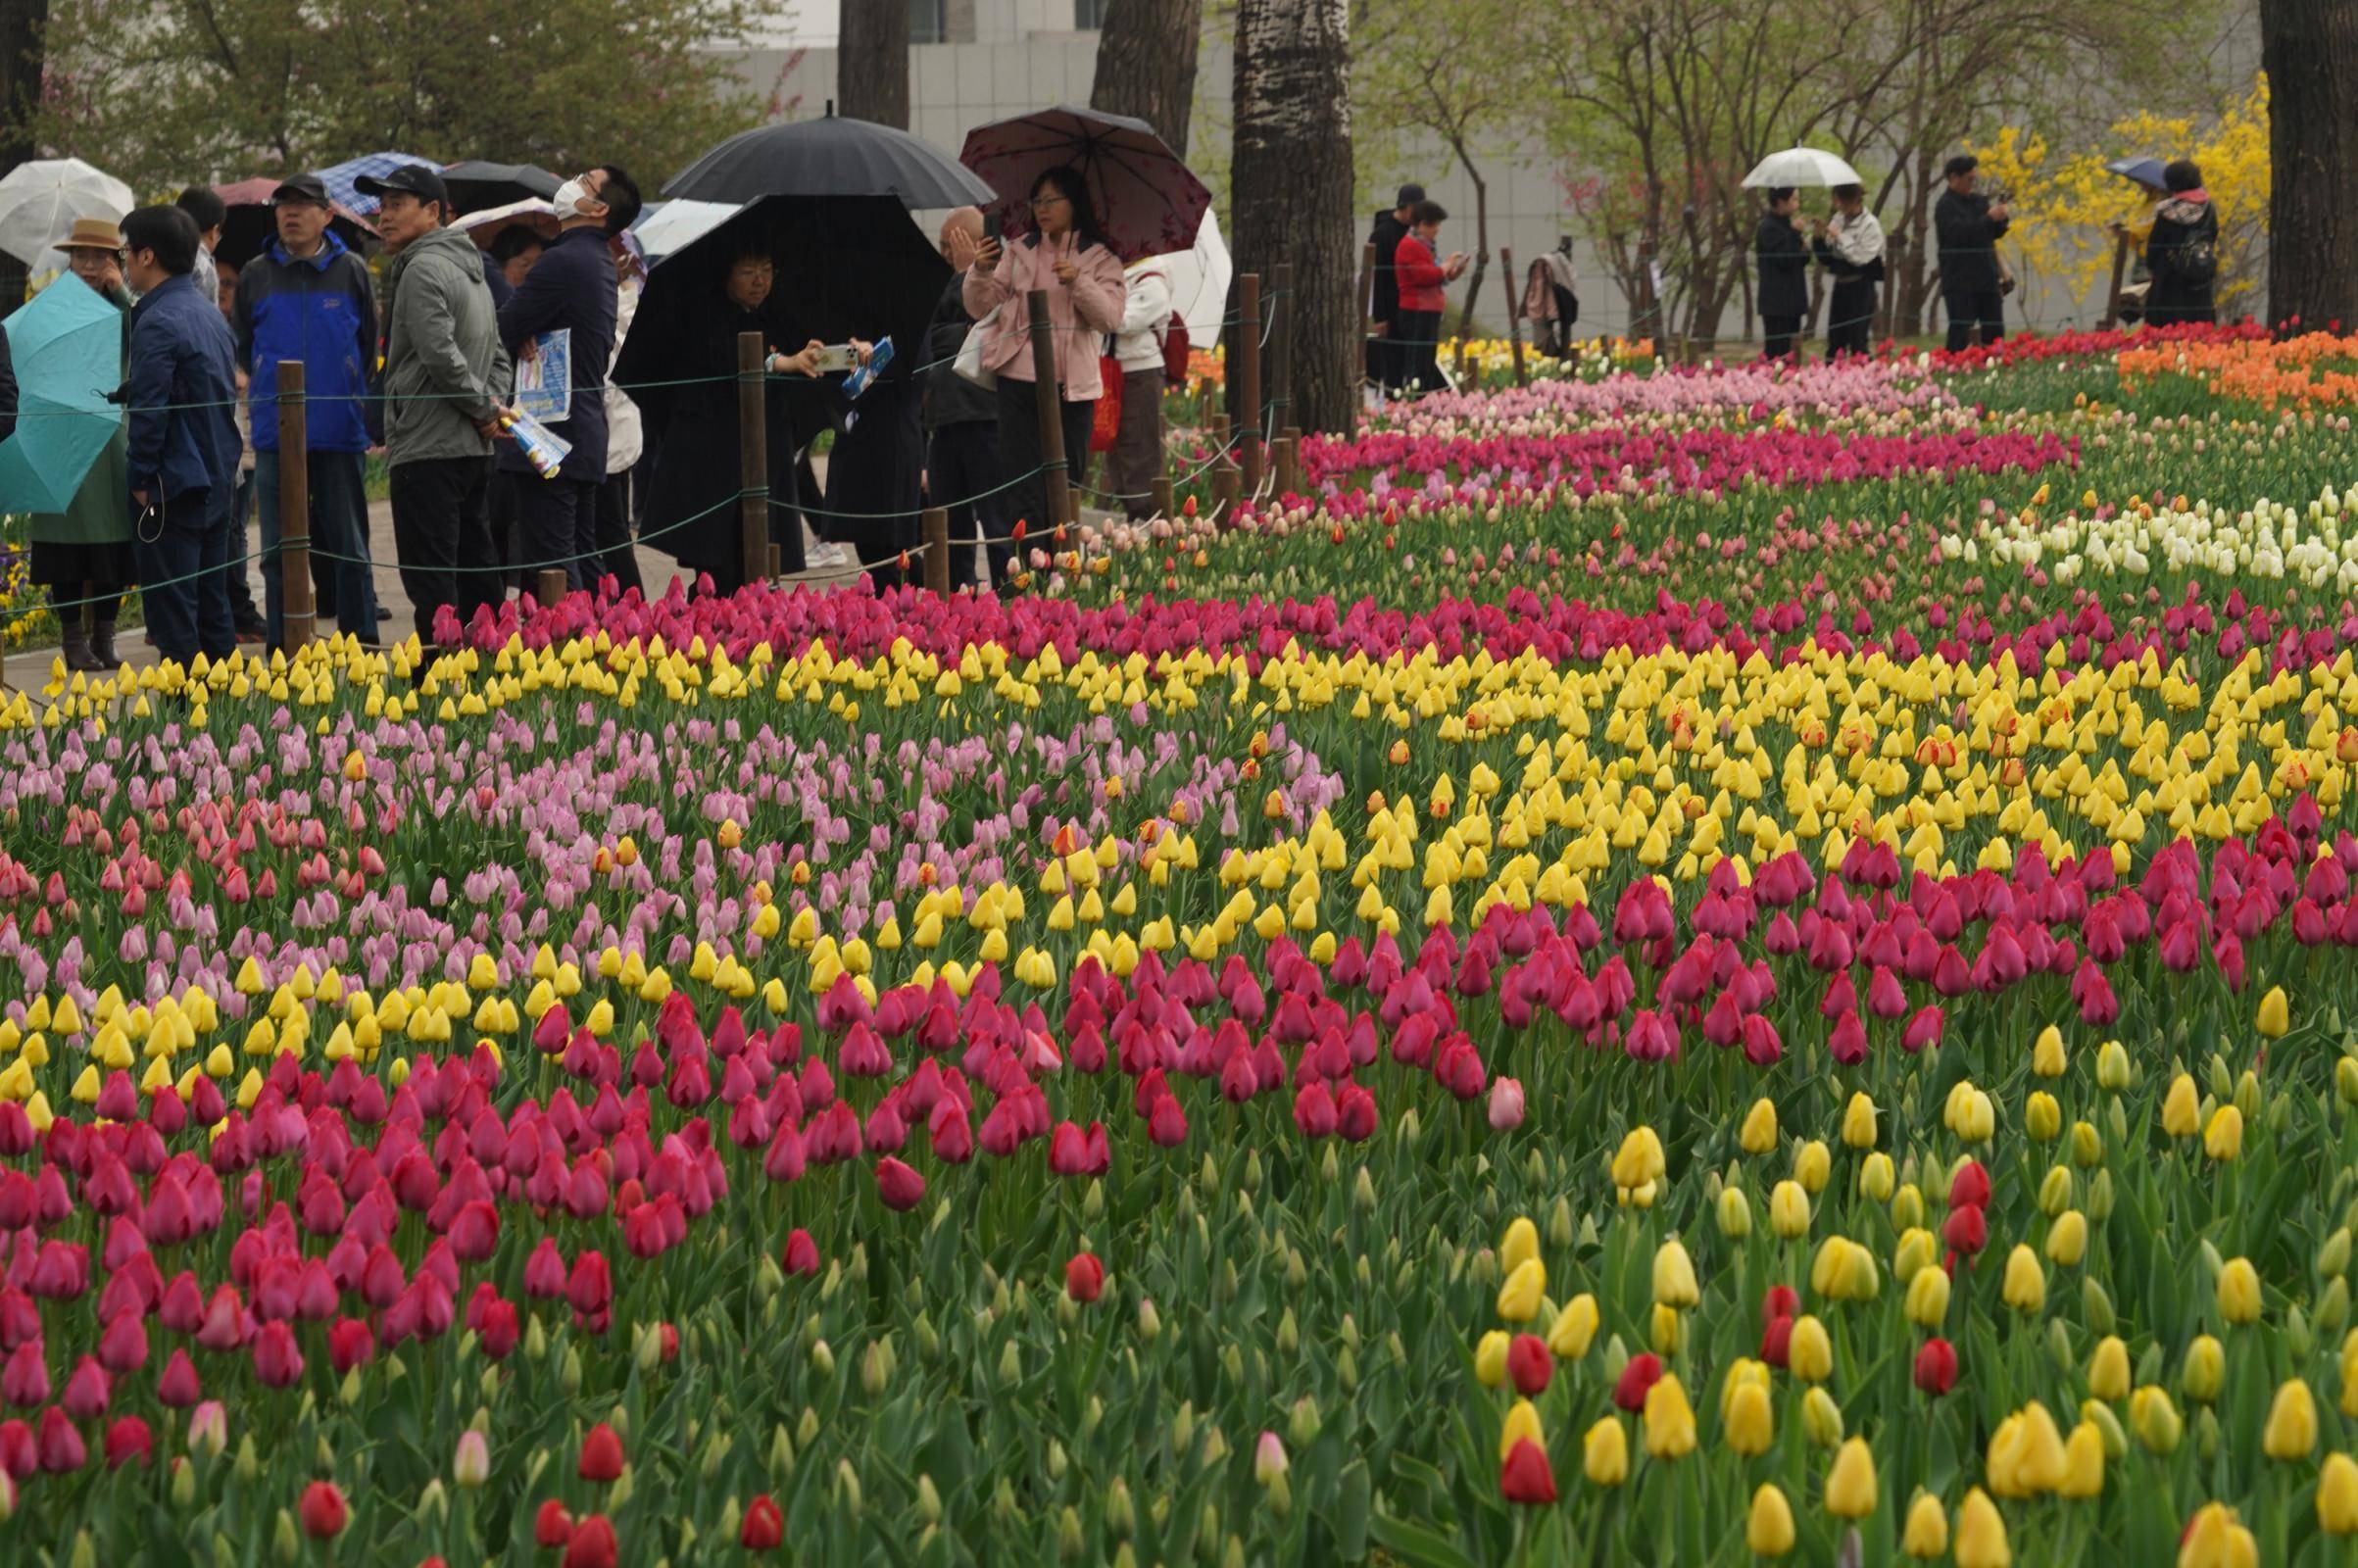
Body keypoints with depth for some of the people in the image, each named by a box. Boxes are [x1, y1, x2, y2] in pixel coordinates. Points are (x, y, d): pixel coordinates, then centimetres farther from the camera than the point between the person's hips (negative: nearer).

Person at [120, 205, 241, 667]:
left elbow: (148, 409, -19)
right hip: (218, 481, 9)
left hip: (174, 487, -9)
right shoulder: (211, 314, 13)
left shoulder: (159, 322, -16)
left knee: (171, 612, -6)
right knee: (212, 606, 14)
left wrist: (140, 478, -12)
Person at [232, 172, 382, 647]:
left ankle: (361, 643, 10)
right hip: (275, 433, 1)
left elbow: (372, 347, 8)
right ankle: (283, 649, 10)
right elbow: (240, 347, 17)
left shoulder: (351, 271, 4)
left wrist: (371, 418, 4)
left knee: (348, 544, 3)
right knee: (279, 550, 4)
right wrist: (265, 385, 5)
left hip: (340, 431, -1)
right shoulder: (257, 274, 7)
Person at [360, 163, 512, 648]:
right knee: (476, 575, 11)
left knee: (431, 583, -11)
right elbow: (498, 356, 25)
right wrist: (492, 405, 9)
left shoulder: (424, 270, -11)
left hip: (427, 450, -9)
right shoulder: (469, 269, 20)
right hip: (474, 450, 9)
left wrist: (483, 407, -9)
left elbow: (441, 356, -21)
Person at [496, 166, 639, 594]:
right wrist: (524, 335, -2)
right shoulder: (601, 263, 17)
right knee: (582, 561, 13)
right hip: (588, 436, 10)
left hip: (551, 441, -10)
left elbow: (501, 332, -14)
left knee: (551, 568, -9)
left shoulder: (562, 262, -15)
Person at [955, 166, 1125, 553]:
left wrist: (1078, 281, -22)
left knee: (1064, 489, 3)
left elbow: (1110, 317, -7)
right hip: (1019, 380, 1)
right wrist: (980, 272, -13)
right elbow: (980, 308, 7)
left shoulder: (1100, 259, 6)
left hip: (1071, 386, -1)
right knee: (1024, 494, -5)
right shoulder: (1018, 252, 12)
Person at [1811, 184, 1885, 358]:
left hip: (1860, 286, -6)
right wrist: (1818, 239, -5)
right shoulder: (1837, 219, 7)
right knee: (1835, 343, 8)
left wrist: (1840, 238, -16)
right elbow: (1825, 259, 12)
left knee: (1858, 343, -5)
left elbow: (1861, 257, -18)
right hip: (1840, 285, 6)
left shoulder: (1870, 225, -9)